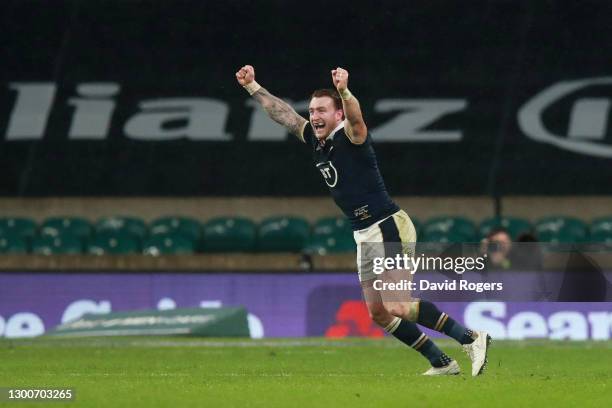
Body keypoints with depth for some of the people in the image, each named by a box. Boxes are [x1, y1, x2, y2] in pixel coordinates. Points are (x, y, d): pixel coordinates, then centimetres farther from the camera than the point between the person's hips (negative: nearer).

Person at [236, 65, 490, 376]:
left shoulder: (349, 137, -14)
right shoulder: (315, 139, 9)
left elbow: (355, 118, -37)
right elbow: (283, 113, 18)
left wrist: (344, 91, -56)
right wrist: (252, 86, 13)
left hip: (389, 228, -9)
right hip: (365, 236, 9)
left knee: (397, 308, -18)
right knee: (378, 313, 8)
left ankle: (470, 338, -10)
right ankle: (442, 363, 15)